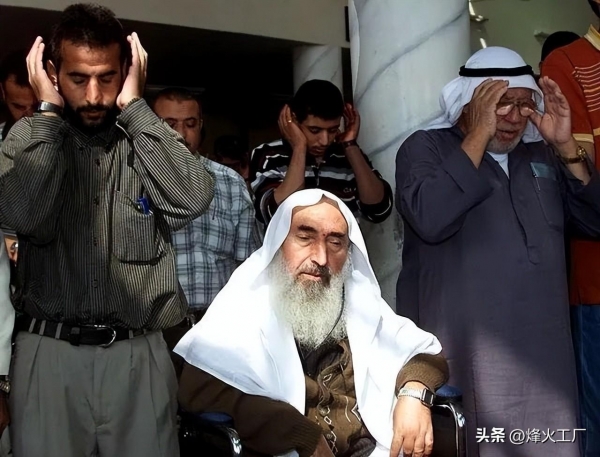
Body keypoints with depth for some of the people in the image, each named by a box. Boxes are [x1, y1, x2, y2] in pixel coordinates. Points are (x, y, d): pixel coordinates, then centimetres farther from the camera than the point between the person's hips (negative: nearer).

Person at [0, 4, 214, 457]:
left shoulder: (151, 135, 4)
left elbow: (193, 200, -16)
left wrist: (134, 106, -9)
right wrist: (49, 111, -6)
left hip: (138, 355, 0)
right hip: (49, 354, 0)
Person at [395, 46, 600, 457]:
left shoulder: (542, 154, 15)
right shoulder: (425, 148, 0)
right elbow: (429, 220, -20)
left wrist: (567, 147, -4)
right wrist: (478, 136, -15)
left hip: (543, 350, 5)